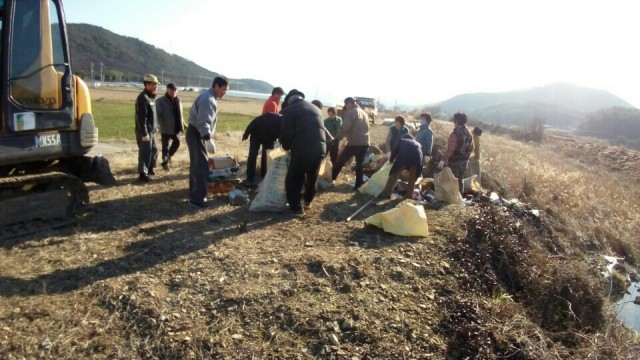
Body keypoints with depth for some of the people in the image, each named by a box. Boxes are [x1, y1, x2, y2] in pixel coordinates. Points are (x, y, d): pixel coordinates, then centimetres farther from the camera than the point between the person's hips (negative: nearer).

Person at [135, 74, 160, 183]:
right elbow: (141, 117, -22)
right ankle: (143, 173, 4)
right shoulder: (143, 98, -18)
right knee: (145, 152, -4)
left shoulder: (151, 97, 13)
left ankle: (150, 168, 35)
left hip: (151, 131, 10)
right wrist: (144, 133, -23)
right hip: (145, 132, -10)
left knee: (154, 149, 19)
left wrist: (156, 127, 20)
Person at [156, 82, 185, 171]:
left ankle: (169, 155, 37)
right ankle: (165, 162, 16)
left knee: (177, 143, 12)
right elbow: (158, 115, -15)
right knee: (165, 146, 3)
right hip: (166, 128, -6)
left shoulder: (178, 101, 10)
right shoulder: (160, 101, -9)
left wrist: (183, 124, 16)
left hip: (176, 128, 6)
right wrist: (159, 126, -26)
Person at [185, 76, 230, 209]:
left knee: (196, 165, 18)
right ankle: (196, 199, -8)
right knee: (201, 167, -10)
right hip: (197, 134, -11)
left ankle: (194, 194, 29)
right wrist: (209, 140, -35)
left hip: (197, 134, 11)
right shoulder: (208, 99, -20)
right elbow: (203, 122, -29)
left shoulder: (209, 97, 15)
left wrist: (208, 137, 24)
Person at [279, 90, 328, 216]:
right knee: (312, 177, 24)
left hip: (302, 149, -6)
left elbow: (286, 132, -3)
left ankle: (296, 207, 6)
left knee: (293, 179, 7)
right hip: (320, 148, 6)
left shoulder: (290, 110, 2)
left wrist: (286, 146, 16)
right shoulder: (316, 109, 20)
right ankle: (308, 202, 38)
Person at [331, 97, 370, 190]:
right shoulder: (364, 113, 22)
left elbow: (345, 128, -13)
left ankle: (330, 180, 7)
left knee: (340, 161, 3)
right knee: (359, 164, 14)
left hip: (354, 143, -7)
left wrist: (337, 138, -6)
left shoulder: (351, 112, -4)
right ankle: (358, 185, 14)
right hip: (365, 143, 7)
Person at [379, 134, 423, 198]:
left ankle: (386, 193, 3)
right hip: (416, 158, 3)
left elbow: (394, 151, 23)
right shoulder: (418, 144, 39)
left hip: (404, 157, -2)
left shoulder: (402, 140, 31)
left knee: (394, 175, 5)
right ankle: (409, 195, 20)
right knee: (412, 178, 20)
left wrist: (391, 160, 40)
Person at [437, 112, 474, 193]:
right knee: (460, 181, 18)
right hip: (464, 161, 8)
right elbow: (471, 148, 13)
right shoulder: (468, 134, 5)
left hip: (454, 162, -8)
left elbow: (450, 149, -25)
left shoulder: (455, 134, -21)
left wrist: (443, 160, -23)